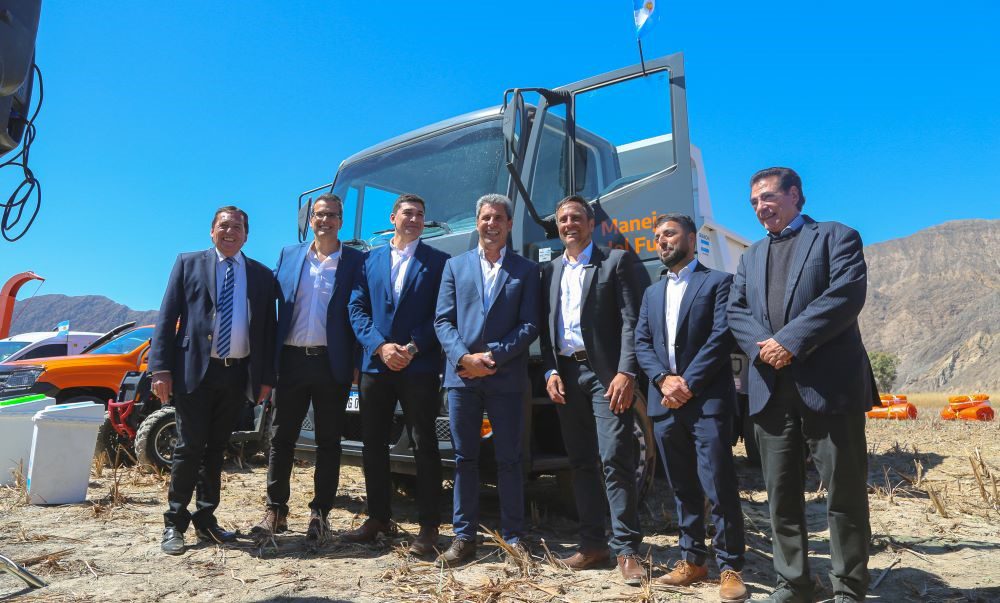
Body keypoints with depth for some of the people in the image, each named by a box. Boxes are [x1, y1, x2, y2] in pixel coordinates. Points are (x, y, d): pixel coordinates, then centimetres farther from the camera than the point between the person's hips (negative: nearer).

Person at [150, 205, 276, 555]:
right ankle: (174, 524, 14)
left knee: (216, 448, 12)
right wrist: (161, 368, -8)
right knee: (190, 447, 0)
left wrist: (266, 376, 4)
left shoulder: (262, 275, 10)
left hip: (238, 373, 2)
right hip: (195, 369, -2)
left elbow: (267, 328, 9)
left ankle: (206, 520, 23)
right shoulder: (189, 263, 6)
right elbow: (167, 318, 1)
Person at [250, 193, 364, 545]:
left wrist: (357, 363, -8)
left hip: (333, 364, -2)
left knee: (328, 442, 7)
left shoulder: (355, 261, 1)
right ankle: (275, 512, 22)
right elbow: (272, 301, 8)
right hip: (291, 359, 3)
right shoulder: (289, 255, 10)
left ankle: (320, 514, 19)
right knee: (281, 438, 8)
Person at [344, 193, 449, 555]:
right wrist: (380, 346, -9)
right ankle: (378, 518, 24)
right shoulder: (370, 260, 13)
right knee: (373, 445, 10)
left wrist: (412, 348, -13)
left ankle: (429, 526, 8)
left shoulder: (438, 261, 4)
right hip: (375, 364, 4)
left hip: (420, 367, -4)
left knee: (424, 446, 0)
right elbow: (357, 309, 6)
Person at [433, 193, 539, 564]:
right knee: (464, 458, 7)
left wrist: (492, 356, -11)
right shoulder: (455, 266, 13)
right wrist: (464, 357, -11)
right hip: (461, 375, 2)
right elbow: (443, 320, 5)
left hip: (506, 377, -1)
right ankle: (464, 536, 17)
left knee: (509, 459, 4)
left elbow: (529, 325, 0)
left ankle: (513, 536, 16)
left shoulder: (526, 270, 9)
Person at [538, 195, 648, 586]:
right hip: (566, 374, 5)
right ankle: (592, 543, 18)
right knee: (581, 462, 9)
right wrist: (551, 371, 1)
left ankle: (626, 549, 2)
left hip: (606, 373, -5)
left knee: (615, 460, -7)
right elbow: (546, 327, 14)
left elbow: (632, 320, -6)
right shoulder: (550, 271, 17)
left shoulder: (617, 261, 2)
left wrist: (626, 372, -16)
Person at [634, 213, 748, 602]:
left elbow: (721, 338, -9)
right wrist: (663, 379, -7)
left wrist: (688, 384, -14)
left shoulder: (718, 282, 2)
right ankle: (693, 561, 23)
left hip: (707, 401, -5)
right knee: (683, 489, 12)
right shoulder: (652, 292, 20)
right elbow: (641, 342, 10)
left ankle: (730, 568, 10)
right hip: (665, 403, 6)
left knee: (719, 488, -4)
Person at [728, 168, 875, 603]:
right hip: (771, 390, 5)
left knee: (844, 492, 2)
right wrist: (762, 347, -9)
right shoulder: (751, 256, 22)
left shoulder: (836, 237, 6)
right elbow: (736, 311, 10)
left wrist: (790, 342, -16)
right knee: (781, 494, 9)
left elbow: (846, 296, -10)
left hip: (829, 385, -5)